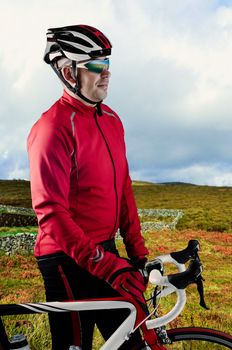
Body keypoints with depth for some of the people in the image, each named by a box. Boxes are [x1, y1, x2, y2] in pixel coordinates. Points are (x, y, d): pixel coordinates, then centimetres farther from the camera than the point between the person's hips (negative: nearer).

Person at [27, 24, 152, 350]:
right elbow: (51, 213, -24)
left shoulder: (111, 119, 6)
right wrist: (109, 266, -30)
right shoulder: (53, 127, -18)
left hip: (105, 251, 8)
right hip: (69, 260, -7)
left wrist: (137, 251, 7)